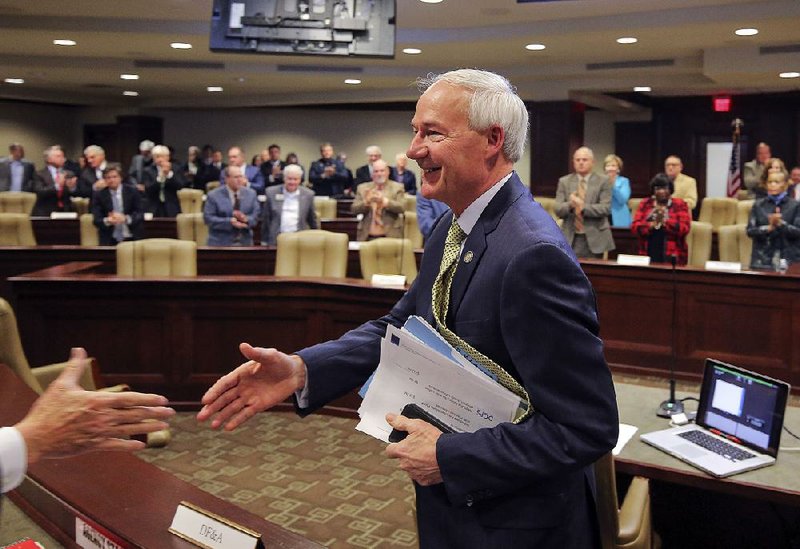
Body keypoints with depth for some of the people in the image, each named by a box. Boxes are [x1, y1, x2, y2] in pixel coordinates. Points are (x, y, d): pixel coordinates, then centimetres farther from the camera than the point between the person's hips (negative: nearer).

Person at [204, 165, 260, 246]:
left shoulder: (251, 194, 8)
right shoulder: (214, 195, -3)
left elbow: (256, 215, 6)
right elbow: (208, 218, -8)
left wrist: (246, 219, -18)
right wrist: (229, 222, -20)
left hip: (245, 243, 3)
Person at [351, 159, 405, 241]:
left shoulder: (397, 187, 6)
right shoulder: (362, 188, 12)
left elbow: (401, 207, -7)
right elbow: (354, 209, 4)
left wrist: (384, 201, -20)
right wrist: (366, 202, -15)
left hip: (390, 235, -1)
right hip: (367, 236, 2)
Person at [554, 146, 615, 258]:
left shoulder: (603, 181, 3)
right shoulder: (564, 181, 9)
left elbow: (606, 208, -7)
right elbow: (558, 209, 2)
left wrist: (583, 207, -19)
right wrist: (570, 205, -20)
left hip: (595, 238, -1)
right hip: (570, 238, 1)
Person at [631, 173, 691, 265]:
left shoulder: (680, 205, 4)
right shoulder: (645, 204, 11)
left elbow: (685, 228, -7)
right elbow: (634, 227, 1)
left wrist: (664, 221, -15)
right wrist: (652, 224, -13)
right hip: (648, 255, 2)